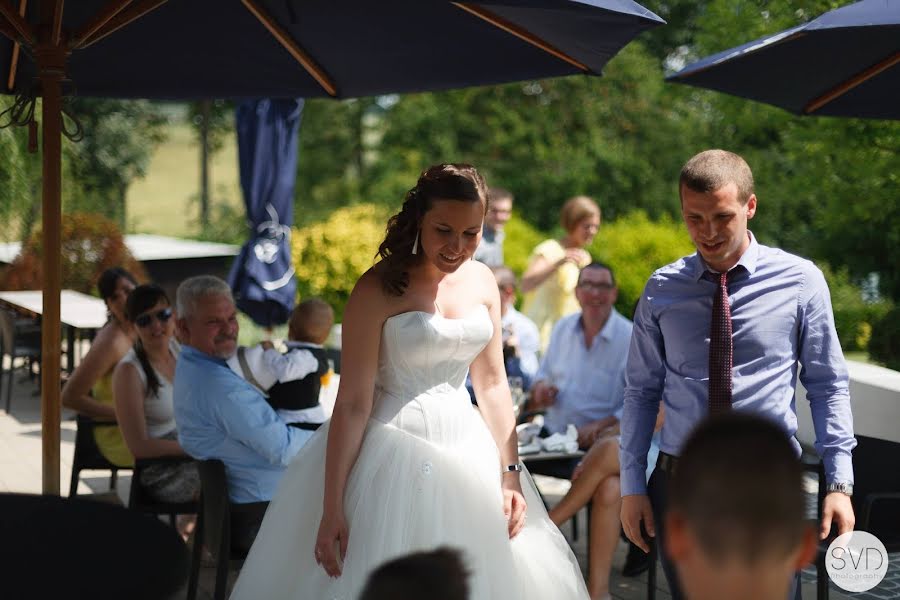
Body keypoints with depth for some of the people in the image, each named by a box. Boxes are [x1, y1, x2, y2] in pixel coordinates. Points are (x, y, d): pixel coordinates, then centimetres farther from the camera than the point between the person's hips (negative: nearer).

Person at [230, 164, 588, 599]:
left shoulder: (481, 281, 3)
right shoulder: (379, 289, -13)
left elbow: (492, 383, 11)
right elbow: (352, 405, -15)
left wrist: (510, 473, 8)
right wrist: (331, 510, -16)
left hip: (467, 449, 6)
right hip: (397, 449, -5)